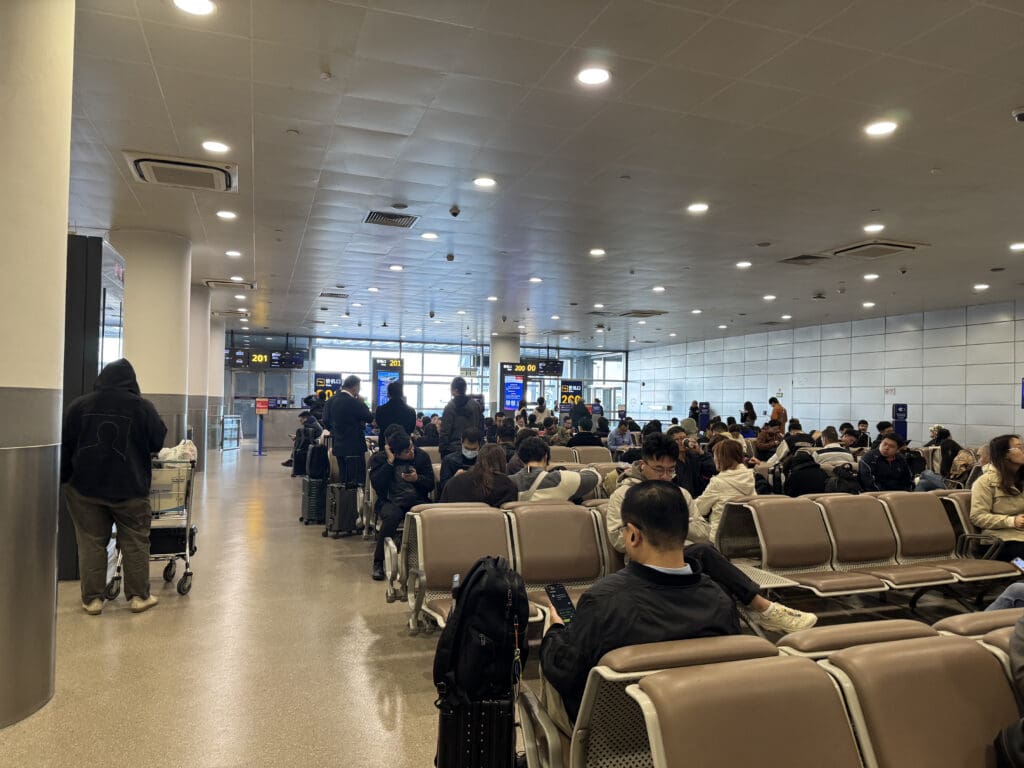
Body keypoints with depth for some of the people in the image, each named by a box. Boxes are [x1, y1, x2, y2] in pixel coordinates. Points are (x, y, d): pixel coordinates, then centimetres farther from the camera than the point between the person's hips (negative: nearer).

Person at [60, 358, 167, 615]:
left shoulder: (79, 405, 0)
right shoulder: (143, 407, -8)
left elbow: (65, 446, 4)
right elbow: (158, 442, -2)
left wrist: (64, 478, 13)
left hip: (86, 487, 2)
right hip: (130, 488, -2)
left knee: (91, 543, 10)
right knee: (135, 543, 8)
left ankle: (92, 599, 15)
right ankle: (139, 596, 15)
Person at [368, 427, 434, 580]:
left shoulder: (422, 456, 10)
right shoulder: (379, 458, 5)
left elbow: (431, 485, 10)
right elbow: (377, 485, -10)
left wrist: (417, 478, -10)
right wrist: (390, 462, -12)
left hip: (417, 501, 2)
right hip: (391, 501, -1)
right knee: (392, 516, -37)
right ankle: (378, 563, -19)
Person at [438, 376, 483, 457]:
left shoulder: (450, 407, -9)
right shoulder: (476, 405, 5)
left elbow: (444, 432, -9)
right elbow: (481, 428, 8)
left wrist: (442, 450, -2)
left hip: (453, 449, -4)